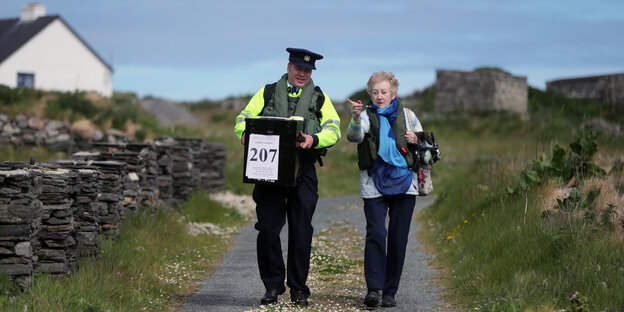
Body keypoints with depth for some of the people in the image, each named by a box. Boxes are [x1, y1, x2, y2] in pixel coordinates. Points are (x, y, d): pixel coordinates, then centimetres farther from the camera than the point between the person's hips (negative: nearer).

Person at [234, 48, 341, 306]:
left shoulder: (319, 99, 13)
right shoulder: (267, 93, 14)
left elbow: (333, 129, 1)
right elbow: (243, 120, 9)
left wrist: (314, 139, -21)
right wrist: (245, 133, -15)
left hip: (303, 171, 0)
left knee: (301, 231, 0)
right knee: (267, 229, -4)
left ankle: (298, 289, 12)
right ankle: (273, 286, 10)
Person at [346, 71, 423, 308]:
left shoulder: (407, 115, 13)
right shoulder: (367, 116, 5)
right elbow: (354, 136, -16)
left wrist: (416, 140, -1)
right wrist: (356, 118, -36)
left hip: (404, 182, 2)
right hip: (374, 186, -2)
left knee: (398, 239, 2)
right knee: (376, 235, -14)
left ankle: (390, 291, 11)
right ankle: (373, 289, -12)